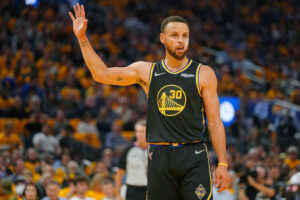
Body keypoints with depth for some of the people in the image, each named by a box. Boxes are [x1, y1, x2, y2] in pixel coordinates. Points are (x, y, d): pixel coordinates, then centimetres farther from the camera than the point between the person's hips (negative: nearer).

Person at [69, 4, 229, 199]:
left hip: (193, 155, -2)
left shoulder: (203, 74, 3)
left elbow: (214, 121, 1)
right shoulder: (147, 71, 10)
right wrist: (82, 38, 2)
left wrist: (223, 163, -5)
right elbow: (102, 74, 9)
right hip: (159, 156, 2)